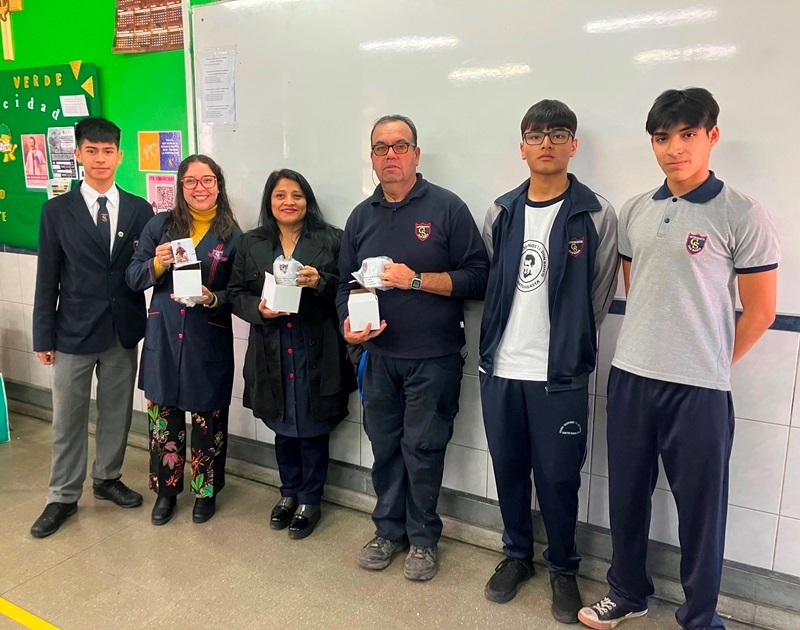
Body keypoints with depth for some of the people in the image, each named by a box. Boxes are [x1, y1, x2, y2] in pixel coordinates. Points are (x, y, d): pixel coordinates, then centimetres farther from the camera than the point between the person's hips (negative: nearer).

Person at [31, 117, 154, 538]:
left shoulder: (140, 210, 2)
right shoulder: (57, 211, -1)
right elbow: (47, 278, -1)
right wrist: (43, 335, -2)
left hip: (124, 330, 2)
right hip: (74, 330, -1)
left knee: (117, 411, 14)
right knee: (68, 418, 8)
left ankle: (107, 479, 34)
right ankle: (63, 497, 23)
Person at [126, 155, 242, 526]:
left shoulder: (232, 235, -2)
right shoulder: (160, 225, 3)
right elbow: (133, 278, 4)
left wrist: (213, 299, -20)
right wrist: (157, 264, -16)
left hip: (209, 343, -1)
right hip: (163, 338, 2)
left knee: (208, 419, 8)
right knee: (163, 416, 10)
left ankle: (206, 491, 29)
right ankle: (166, 490, 29)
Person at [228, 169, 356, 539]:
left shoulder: (330, 240, -2)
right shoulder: (251, 244, 7)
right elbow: (236, 293, 7)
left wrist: (319, 283, -21)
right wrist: (258, 309, -12)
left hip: (316, 352, -3)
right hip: (272, 352, 3)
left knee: (312, 429, 7)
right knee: (282, 427, 16)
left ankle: (310, 501, 25)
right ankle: (289, 493, 36)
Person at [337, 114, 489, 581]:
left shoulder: (447, 208, -5)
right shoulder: (362, 216, 10)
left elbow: (478, 277, -10)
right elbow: (346, 283, 15)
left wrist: (417, 280, -19)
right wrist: (348, 324, -4)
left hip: (434, 358, -4)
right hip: (379, 355, 4)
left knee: (423, 450, 4)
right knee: (384, 447, 14)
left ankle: (423, 538, 24)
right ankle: (389, 530, 32)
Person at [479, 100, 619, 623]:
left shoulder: (595, 214, -4)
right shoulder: (502, 212, 7)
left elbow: (600, 296, -1)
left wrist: (567, 346, 2)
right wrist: (499, 342, 6)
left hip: (561, 374, -3)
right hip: (501, 368, 4)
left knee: (558, 477, 6)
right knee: (508, 469, 15)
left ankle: (563, 569, 29)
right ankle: (517, 554, 35)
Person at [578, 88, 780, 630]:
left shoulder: (743, 216, -8)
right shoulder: (634, 211, 7)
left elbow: (760, 310, -4)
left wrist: (711, 363, 2)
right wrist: (649, 348, 10)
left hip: (699, 389, -4)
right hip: (629, 377, 5)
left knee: (700, 508, 9)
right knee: (627, 496, 16)